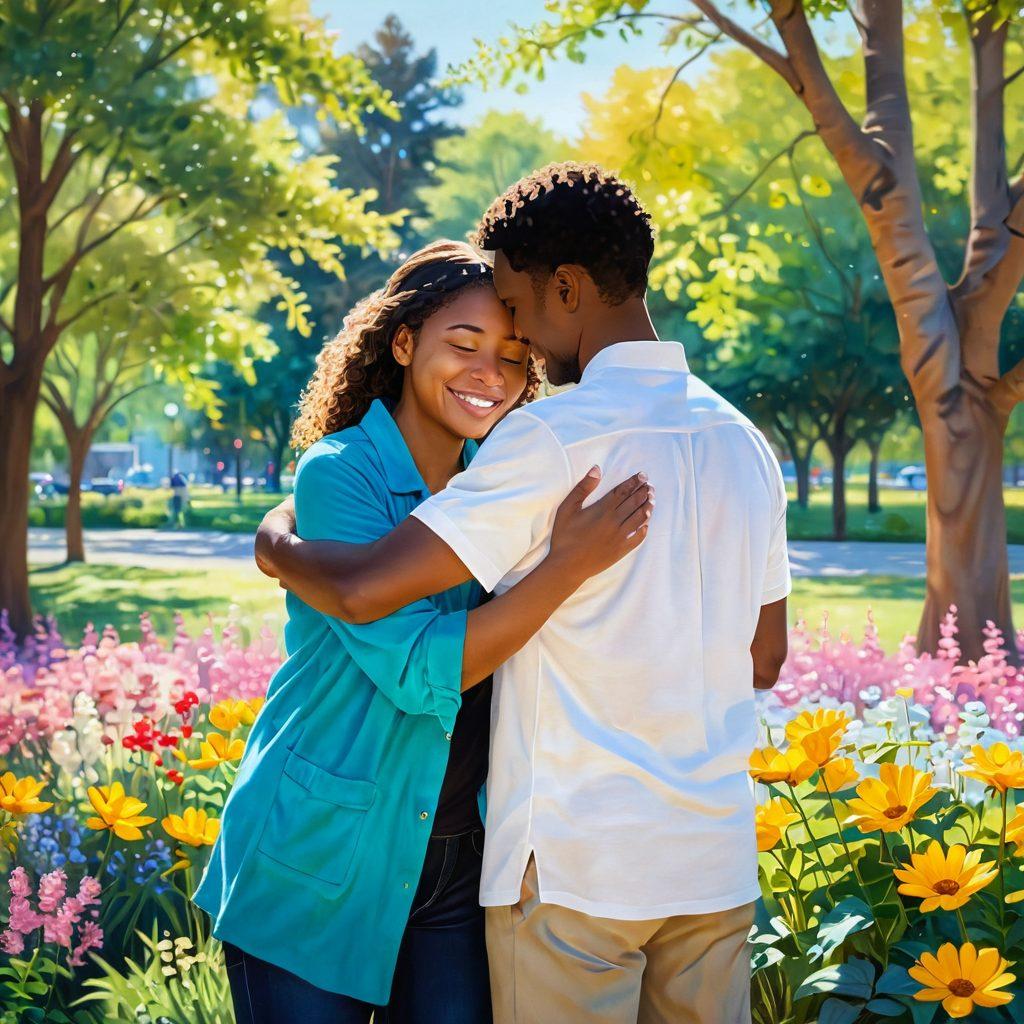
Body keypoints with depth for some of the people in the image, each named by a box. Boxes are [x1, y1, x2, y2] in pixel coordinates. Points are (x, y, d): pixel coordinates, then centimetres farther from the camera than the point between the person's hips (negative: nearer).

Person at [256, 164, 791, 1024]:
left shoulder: (556, 436, -14)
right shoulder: (744, 443, 8)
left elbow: (364, 590, -17)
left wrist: (277, 542, 3)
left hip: (577, 866, -7)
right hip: (718, 862, 7)